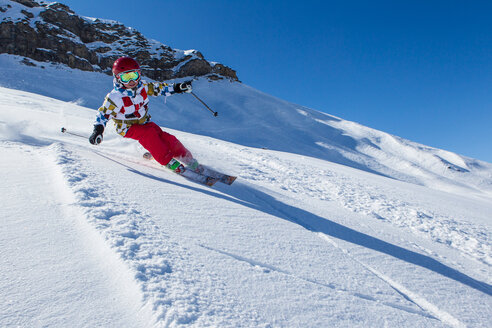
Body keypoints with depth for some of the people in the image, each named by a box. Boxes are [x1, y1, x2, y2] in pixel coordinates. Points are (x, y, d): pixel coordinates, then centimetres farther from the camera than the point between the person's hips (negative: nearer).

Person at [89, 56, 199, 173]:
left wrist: (178, 87, 1)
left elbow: (157, 88, 7)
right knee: (148, 134, -33)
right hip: (129, 127, -5)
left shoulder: (142, 86, -5)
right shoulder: (115, 97, -20)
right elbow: (104, 113, -14)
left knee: (165, 137, -13)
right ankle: (168, 161, -27)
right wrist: (98, 130, -27)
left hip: (144, 122, 5)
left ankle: (188, 159, -3)